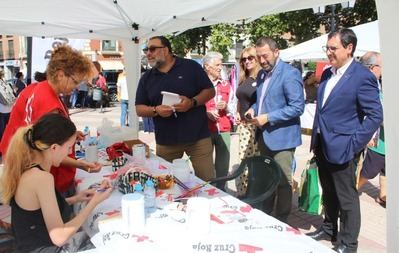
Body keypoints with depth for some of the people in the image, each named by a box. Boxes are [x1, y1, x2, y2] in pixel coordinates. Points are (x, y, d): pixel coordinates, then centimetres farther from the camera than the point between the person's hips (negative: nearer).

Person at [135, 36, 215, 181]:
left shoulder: (191, 67, 0)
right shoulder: (146, 78, 9)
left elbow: (210, 91, 0)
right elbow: (139, 109, 8)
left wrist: (192, 102, -18)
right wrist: (156, 110, -13)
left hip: (197, 136, -2)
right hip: (165, 141, 3)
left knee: (207, 181, 2)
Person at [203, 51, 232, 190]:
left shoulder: (226, 84, 13)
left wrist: (226, 106, -7)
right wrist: (207, 113, -17)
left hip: (224, 129, 4)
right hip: (205, 130, -3)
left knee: (223, 164, 8)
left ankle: (220, 191, 23)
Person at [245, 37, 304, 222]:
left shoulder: (290, 73, -14)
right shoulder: (261, 74, 12)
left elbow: (297, 107, -20)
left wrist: (268, 117, -23)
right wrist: (254, 109, 2)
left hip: (282, 137, -8)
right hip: (265, 136, 8)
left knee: (283, 182, 4)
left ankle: (281, 222, 19)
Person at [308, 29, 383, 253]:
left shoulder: (363, 77, -14)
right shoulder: (327, 74, 9)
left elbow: (375, 116, -16)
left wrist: (354, 145, -17)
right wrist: (316, 139, 13)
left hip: (342, 148, -7)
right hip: (322, 146, 7)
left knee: (347, 197, 8)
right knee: (328, 193, 21)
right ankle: (329, 229, 40)